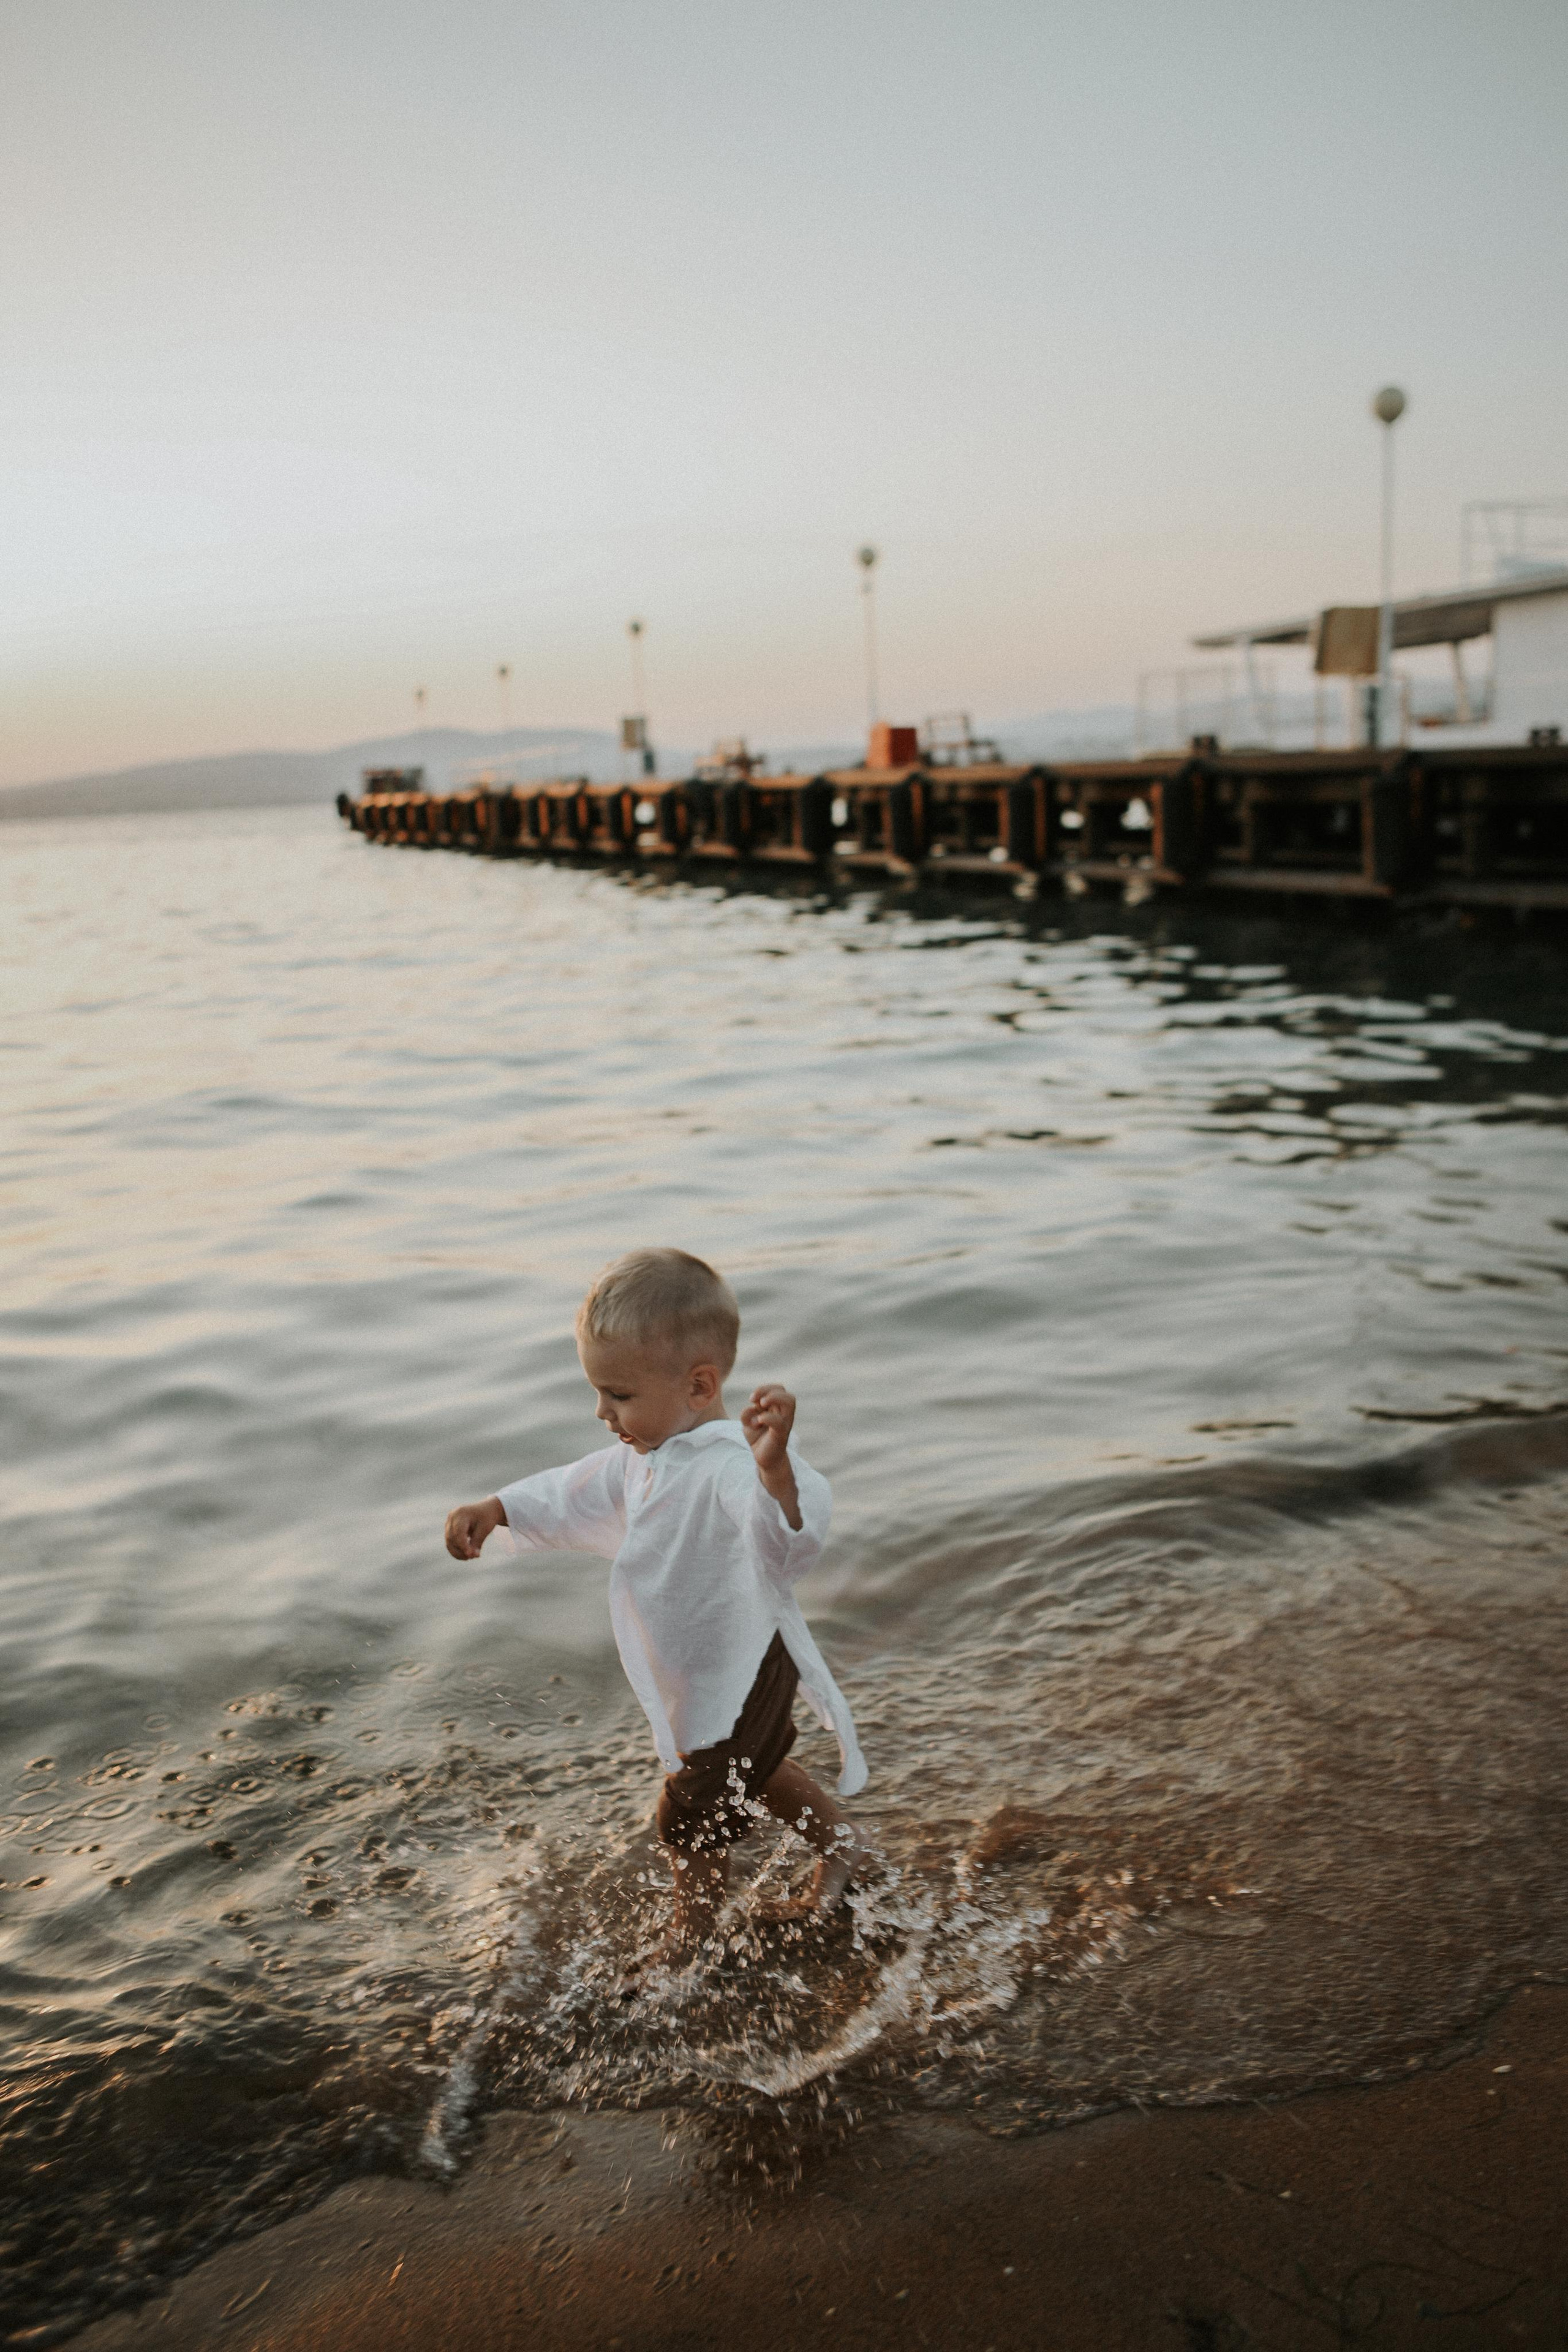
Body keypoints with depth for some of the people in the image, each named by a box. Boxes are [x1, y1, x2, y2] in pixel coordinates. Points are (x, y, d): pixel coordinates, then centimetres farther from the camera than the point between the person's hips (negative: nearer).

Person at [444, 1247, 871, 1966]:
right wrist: (495, 1509, 2)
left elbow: (789, 1543, -57)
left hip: (734, 1684, -9)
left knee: (691, 1820, 15)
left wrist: (776, 1469, -77)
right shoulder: (646, 1455, -5)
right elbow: (578, 1495, 12)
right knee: (757, 1772, 31)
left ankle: (689, 1942, 43)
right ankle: (842, 1846, 55)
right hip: (697, 1681, 9)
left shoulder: (730, 1465, -39)